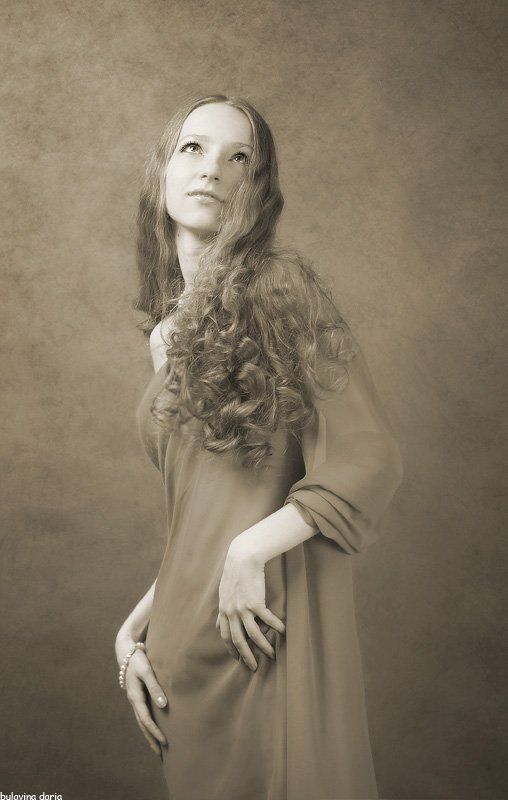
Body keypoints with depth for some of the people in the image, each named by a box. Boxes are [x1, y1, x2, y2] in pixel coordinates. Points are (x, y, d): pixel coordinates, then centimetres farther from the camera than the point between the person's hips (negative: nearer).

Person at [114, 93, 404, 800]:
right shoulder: (171, 328, 11)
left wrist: (250, 553, -14)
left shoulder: (276, 283, -10)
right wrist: (136, 624, 7)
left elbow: (370, 464, -14)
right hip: (185, 631, 7)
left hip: (263, 623, -6)